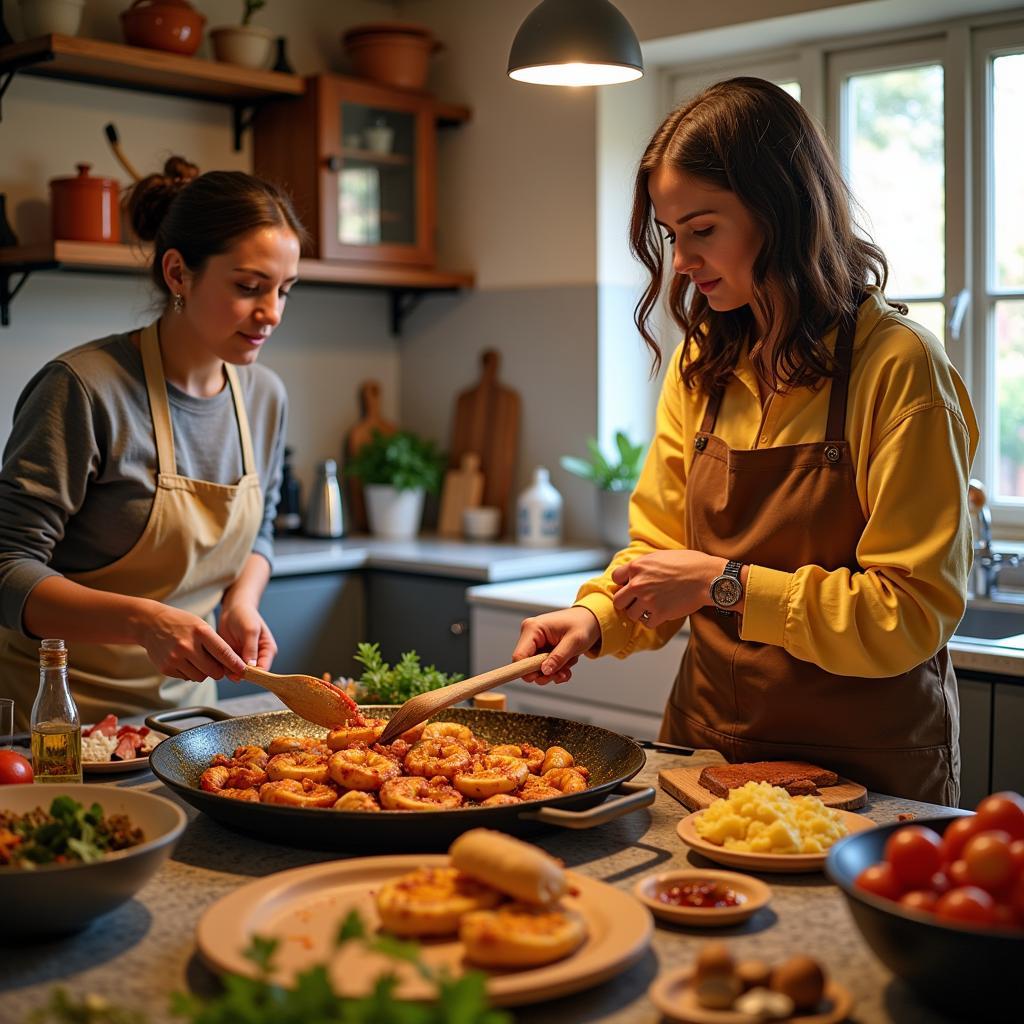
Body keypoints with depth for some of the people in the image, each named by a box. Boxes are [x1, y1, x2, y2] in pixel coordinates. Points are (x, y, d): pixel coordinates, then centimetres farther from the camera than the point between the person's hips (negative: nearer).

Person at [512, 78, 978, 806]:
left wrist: (726, 583, -23)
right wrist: (598, 616, -10)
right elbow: (661, 541, 9)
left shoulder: (898, 366, -15)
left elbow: (916, 614, -18)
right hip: (708, 742, 5)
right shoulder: (700, 368, 5)